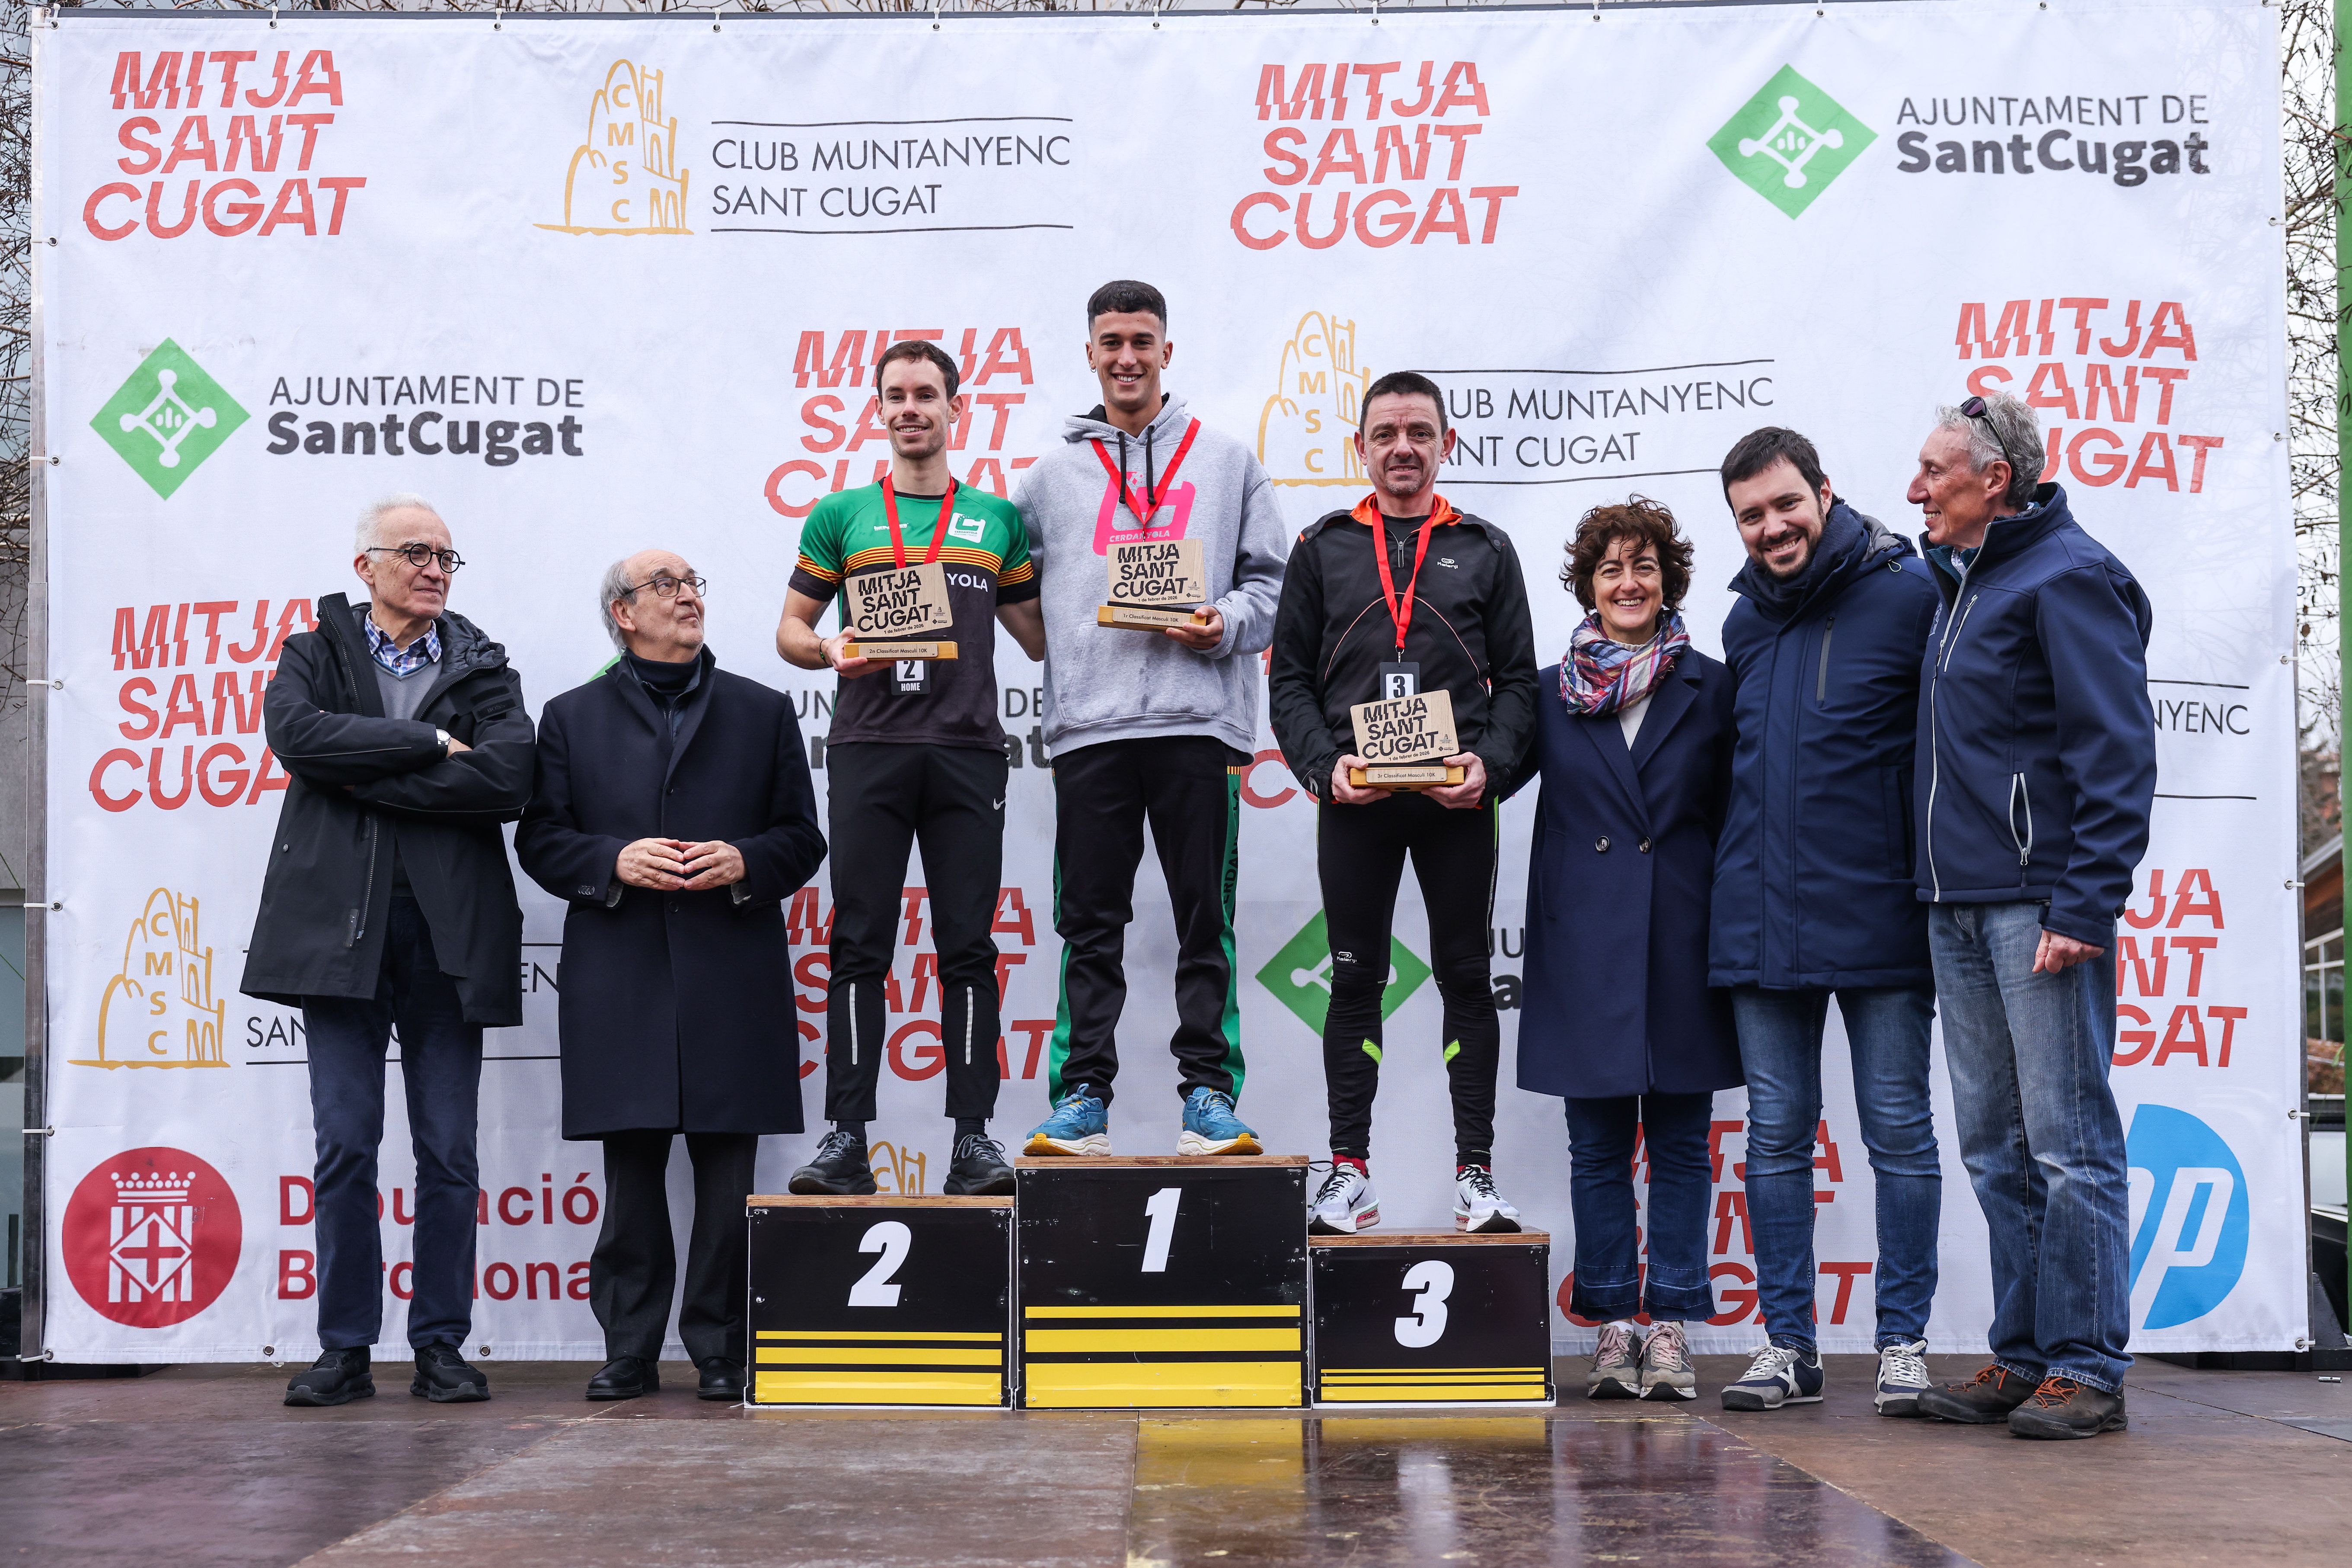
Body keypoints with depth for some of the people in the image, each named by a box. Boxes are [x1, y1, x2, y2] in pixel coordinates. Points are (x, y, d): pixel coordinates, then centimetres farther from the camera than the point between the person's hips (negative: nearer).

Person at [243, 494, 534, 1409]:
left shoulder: (484, 670, 12)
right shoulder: (313, 655, 13)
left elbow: (505, 778, -7)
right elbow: (297, 734, -10)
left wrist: (362, 774, -8)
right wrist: (428, 743, -11)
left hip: (448, 930, 1)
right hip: (339, 922, 0)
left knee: (449, 1150, 2)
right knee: (345, 1144, 0)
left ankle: (441, 1346, 11)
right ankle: (345, 1349, 8)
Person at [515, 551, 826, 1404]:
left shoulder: (763, 712, 13)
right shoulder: (572, 717, 12)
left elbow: (802, 838, 10)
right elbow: (540, 840, 7)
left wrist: (744, 863, -9)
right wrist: (615, 862, -11)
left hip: (731, 976, 0)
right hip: (619, 976, 0)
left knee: (727, 1177, 0)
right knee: (631, 1173, 2)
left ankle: (722, 1350, 9)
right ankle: (630, 1351, 11)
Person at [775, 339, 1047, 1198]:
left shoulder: (998, 519, 15)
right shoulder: (842, 515, 12)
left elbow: (1040, 638, 18)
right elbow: (790, 628, 13)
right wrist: (828, 651, -9)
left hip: (968, 750, 1)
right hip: (869, 748, -1)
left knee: (969, 947, 0)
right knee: (860, 946, -2)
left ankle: (974, 1139, 2)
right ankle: (848, 1138, -1)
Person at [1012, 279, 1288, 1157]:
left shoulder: (1228, 462, 14)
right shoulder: (1053, 477, 17)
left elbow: (1271, 580, 10)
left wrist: (1227, 622, -9)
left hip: (1200, 721, -1)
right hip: (1088, 723, 1)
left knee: (1206, 920, 0)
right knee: (1090, 925, 3)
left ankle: (1210, 1092, 6)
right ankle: (1081, 1096, 8)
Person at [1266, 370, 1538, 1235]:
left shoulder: (1486, 549, 10)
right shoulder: (1323, 549, 10)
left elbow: (1518, 678, 7)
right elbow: (1289, 679, 6)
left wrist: (1489, 762, -10)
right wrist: (1325, 765, -10)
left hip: (1458, 802, 0)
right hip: (1353, 802, 0)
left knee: (1466, 976, 4)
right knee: (1356, 979, 4)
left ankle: (1475, 1172, 10)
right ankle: (1350, 1171, 11)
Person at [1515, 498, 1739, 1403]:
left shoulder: (1710, 689, 6)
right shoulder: (1551, 695, 8)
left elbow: (1734, 818, 5)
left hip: (1682, 943, -1)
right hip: (1586, 945, 1)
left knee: (1680, 1142, 3)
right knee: (1597, 1145, 5)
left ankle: (1670, 1328, 10)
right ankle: (1612, 1328, 12)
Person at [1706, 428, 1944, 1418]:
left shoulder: (1910, 595, -5)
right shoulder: (1745, 621, 13)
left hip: (1878, 917, -5)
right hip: (1760, 920, 5)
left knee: (1900, 1132, 3)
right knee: (1776, 1137, 7)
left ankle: (1904, 1342, 13)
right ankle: (1788, 1343, 15)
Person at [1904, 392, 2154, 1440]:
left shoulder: (2069, 577, -8)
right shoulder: (1958, 581, 19)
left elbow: (2119, 752, -14)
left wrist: (2086, 905, -20)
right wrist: (1939, 894, 16)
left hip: (2038, 907, -9)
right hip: (1957, 908, 9)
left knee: (2069, 1144, -4)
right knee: (1995, 1148, 11)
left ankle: (2087, 1369, 2)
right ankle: (2022, 1360, 18)